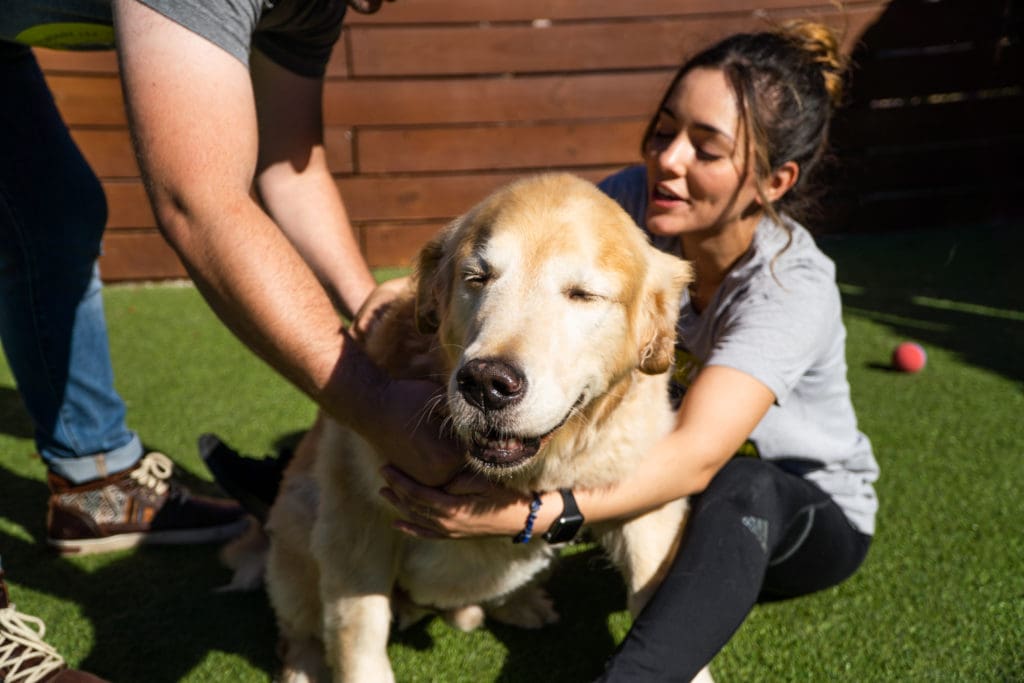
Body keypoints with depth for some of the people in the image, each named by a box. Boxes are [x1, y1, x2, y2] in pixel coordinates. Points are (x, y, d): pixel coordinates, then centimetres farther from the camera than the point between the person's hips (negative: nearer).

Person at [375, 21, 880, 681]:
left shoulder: (793, 287, -30)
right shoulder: (640, 200, -16)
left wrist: (529, 514, -55)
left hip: (812, 513, -4)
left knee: (742, 489, -41)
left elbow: (697, 458, -42)